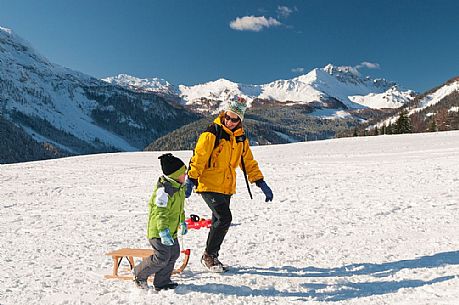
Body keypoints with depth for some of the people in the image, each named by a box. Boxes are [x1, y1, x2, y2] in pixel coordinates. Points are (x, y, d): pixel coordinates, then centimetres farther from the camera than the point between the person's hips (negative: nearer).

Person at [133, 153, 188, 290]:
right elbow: (161, 213, -27)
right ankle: (139, 274, 15)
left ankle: (161, 282, 23)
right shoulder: (164, 189, -24)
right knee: (162, 258, -8)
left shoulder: (179, 187, 8)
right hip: (158, 231, -10)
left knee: (174, 254, 10)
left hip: (171, 230, 10)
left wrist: (182, 222, 26)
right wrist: (163, 231, -30)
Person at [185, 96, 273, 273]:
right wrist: (191, 181, -21)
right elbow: (198, 157, -14)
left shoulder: (241, 138, 9)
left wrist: (261, 183, 9)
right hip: (209, 185, -7)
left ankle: (211, 257, 28)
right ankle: (208, 256, 3)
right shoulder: (212, 133, -11)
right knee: (224, 218, -15)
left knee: (219, 222, 12)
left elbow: (248, 162, 15)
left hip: (227, 187, 7)